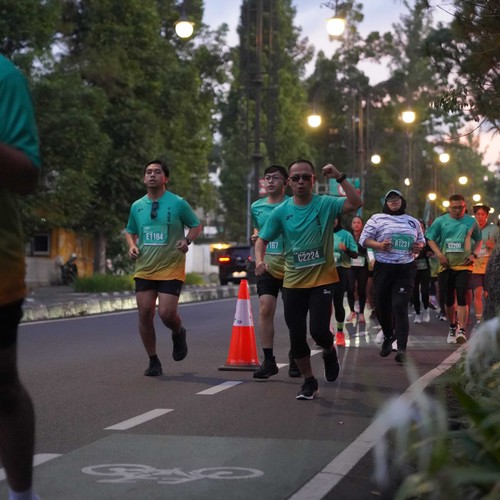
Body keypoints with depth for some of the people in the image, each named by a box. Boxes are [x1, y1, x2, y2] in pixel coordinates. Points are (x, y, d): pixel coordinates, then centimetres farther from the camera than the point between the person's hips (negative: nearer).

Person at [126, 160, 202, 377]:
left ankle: (178, 334, 24)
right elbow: (130, 232, 22)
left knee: (166, 313, -14)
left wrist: (187, 240, -12)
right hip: (144, 269, 4)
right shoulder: (137, 206, 8)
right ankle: (153, 361, 13)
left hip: (171, 269, -4)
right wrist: (132, 246, 1)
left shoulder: (178, 203, -4)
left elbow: (196, 225, 7)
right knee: (145, 314, -2)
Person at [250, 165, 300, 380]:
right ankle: (268, 360, -5)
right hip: (267, 266, 3)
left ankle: (294, 357, 23)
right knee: (265, 310, -10)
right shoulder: (257, 207, 6)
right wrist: (256, 236, 5)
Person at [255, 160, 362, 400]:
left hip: (322, 279, -3)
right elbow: (262, 240, 3)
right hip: (293, 283, 3)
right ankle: (309, 381, 25)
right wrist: (259, 261, -16)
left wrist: (340, 178, -29)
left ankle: (329, 351, 23)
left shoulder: (325, 204, -6)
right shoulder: (281, 211, 0)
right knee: (296, 336, 4)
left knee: (319, 330, -14)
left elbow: (356, 203, -21)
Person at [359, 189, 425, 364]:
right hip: (383, 267, 0)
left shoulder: (413, 222, 16)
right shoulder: (377, 219, 7)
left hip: (406, 269, 0)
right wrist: (379, 245, -15)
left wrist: (419, 247, 3)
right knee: (382, 305, 7)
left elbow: (422, 240, 26)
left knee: (400, 307, -11)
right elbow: (364, 239, 2)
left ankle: (401, 348, -16)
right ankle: (388, 336, 35)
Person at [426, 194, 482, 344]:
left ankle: (462, 330, -18)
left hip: (464, 265, -1)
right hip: (446, 265, 2)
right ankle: (452, 327, 28)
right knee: (449, 299, 9)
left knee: (462, 297, -14)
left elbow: (478, 240, 13)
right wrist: (439, 254, -8)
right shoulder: (440, 221, 2)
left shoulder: (471, 222, 3)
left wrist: (474, 254, -4)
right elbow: (430, 239, 6)